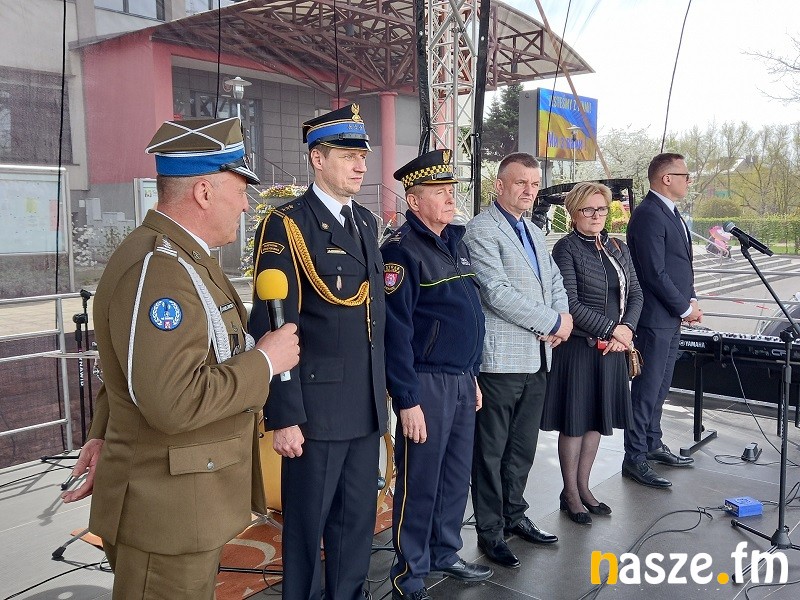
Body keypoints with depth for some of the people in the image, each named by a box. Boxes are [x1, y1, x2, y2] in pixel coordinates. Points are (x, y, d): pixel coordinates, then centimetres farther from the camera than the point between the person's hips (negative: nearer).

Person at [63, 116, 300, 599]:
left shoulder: (182, 258, 11)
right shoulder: (157, 269, -24)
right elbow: (173, 401, -33)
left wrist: (105, 434, 22)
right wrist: (264, 361, -21)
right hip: (166, 513, -10)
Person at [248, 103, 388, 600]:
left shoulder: (366, 221, 12)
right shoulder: (287, 225, -10)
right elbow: (274, 329, -14)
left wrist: (382, 392, 14)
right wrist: (284, 417, -16)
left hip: (367, 406, 7)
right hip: (316, 406, -6)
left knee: (358, 521, 17)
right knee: (307, 524, 10)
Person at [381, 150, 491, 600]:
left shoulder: (456, 241, 12)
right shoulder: (402, 250, -13)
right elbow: (396, 331, -17)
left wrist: (473, 376, 17)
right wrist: (407, 400, -18)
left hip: (463, 380, 8)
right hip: (427, 383, -8)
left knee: (457, 476, 17)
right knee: (420, 482, 4)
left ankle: (446, 553, 36)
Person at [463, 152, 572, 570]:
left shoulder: (534, 233, 18)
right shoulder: (481, 229, -10)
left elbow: (555, 282, 21)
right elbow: (497, 292, -19)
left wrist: (560, 321, 0)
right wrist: (554, 322, -13)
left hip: (537, 358, 8)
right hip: (500, 359, -8)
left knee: (523, 447, 18)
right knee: (491, 451, 4)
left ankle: (514, 516, 33)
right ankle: (489, 531, 17)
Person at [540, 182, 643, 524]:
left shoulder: (619, 249, 11)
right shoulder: (566, 249, -9)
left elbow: (635, 294, 10)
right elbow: (571, 304, -16)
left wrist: (627, 328, -8)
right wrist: (611, 329, -15)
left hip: (612, 347, 6)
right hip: (579, 346, -6)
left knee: (598, 419, 13)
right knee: (575, 421, 4)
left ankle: (583, 487, 28)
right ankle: (570, 495, 18)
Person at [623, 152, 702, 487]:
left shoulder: (670, 212, 15)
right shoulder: (649, 214, -17)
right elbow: (655, 272, -21)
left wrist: (690, 301, 6)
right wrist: (685, 308, -12)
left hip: (672, 317, 10)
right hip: (655, 318, -10)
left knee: (660, 387, 18)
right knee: (647, 389, -3)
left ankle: (652, 444, 31)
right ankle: (635, 458, 6)